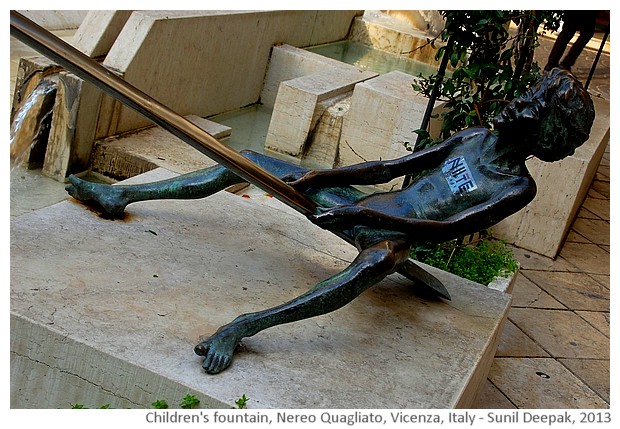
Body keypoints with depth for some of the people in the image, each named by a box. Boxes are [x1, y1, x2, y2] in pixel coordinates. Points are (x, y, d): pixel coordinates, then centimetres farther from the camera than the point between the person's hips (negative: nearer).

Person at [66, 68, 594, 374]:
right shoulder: (474, 137, 12)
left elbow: (449, 229, -19)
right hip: (363, 207, 7)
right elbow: (391, 167, 10)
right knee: (247, 160, 1)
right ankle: (123, 194, 5)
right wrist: (319, 176, -2)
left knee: (381, 255, -47)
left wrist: (362, 213, -27)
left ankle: (243, 327, -51)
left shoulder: (518, 188, -7)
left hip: (390, 233, -7)